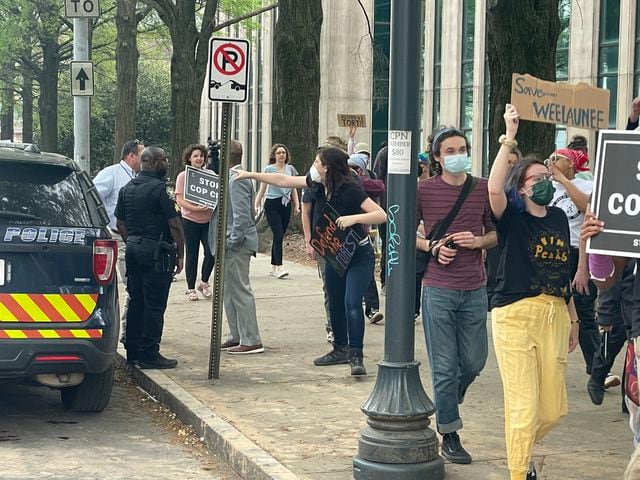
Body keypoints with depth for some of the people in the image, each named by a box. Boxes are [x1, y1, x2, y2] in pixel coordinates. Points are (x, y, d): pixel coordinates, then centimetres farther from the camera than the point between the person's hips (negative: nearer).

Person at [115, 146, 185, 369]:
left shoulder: (127, 189, 11)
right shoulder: (159, 188, -13)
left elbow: (120, 224, 16)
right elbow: (174, 225, -14)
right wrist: (180, 254, -7)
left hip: (133, 248, 8)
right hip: (157, 251, -8)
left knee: (136, 301, 13)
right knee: (154, 304, -3)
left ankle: (133, 351, 17)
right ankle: (149, 355, -2)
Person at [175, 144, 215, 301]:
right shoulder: (183, 176, -1)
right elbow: (179, 200, -8)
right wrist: (195, 208, -22)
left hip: (208, 220, 3)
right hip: (190, 220, -3)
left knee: (211, 253, -4)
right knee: (191, 255, 3)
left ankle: (204, 283, 18)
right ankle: (190, 289, 14)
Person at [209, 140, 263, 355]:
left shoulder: (237, 180, -17)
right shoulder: (231, 177, 15)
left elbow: (241, 216, -22)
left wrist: (232, 242, -21)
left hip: (236, 245, -10)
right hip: (230, 243, 10)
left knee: (240, 291, -6)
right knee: (229, 291, 16)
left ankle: (251, 341, -2)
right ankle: (237, 336, 24)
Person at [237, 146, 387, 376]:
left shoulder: (350, 189, -23)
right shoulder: (317, 185, -2)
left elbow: (381, 215, -26)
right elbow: (284, 180, 8)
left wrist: (354, 218, -38)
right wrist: (251, 175, 10)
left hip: (359, 254, -8)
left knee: (352, 303, -18)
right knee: (335, 304, 14)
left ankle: (356, 356, -11)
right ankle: (341, 349, 29)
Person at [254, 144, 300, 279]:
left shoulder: (291, 169, 9)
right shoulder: (269, 169, -1)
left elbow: (293, 189, 15)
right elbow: (262, 189, 4)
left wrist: (296, 205, 8)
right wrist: (256, 205, 0)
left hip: (286, 205, 4)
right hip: (272, 204, -4)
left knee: (279, 236, 9)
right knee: (278, 235, -14)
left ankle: (273, 267, 18)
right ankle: (279, 267, -17)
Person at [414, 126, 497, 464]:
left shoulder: (482, 189, 3)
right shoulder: (424, 190, -4)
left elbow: (496, 233, 13)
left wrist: (478, 241, -8)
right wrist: (431, 246, -12)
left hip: (475, 290, 3)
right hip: (438, 290, -3)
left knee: (474, 362, 11)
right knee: (445, 367, 3)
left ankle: (446, 402, 40)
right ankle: (449, 435, 16)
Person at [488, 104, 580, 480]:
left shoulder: (559, 218, 12)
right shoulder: (512, 219, -4)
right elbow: (494, 189, -27)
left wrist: (573, 318, 22)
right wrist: (509, 138, -25)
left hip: (554, 315, 6)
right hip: (515, 316, -6)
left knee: (554, 408, 10)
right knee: (523, 406, -5)